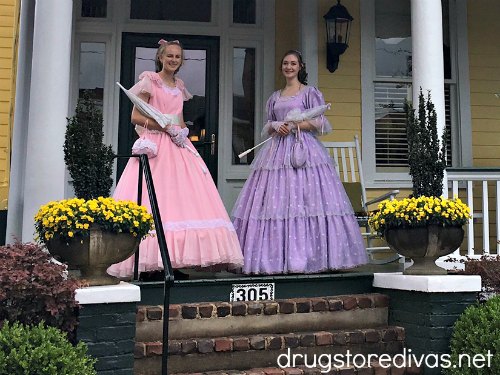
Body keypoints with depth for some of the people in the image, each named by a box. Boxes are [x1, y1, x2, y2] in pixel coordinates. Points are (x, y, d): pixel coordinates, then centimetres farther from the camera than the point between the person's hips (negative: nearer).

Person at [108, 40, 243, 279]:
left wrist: (182, 131, 1)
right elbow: (136, 117, -5)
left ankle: (175, 259, -2)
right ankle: (148, 260, -9)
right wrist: (167, 127, -13)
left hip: (178, 145, 6)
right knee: (154, 197, -12)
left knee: (185, 197, -4)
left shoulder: (179, 86, 20)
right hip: (155, 146, -6)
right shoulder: (150, 81, 2)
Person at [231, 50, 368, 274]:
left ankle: (306, 256, -9)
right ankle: (275, 257, -2)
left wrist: (294, 125, -9)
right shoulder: (275, 97, 21)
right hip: (277, 151, 5)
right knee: (273, 203, -4)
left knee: (305, 202, -13)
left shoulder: (310, 92, 7)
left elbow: (319, 123, -1)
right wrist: (274, 126, 0)